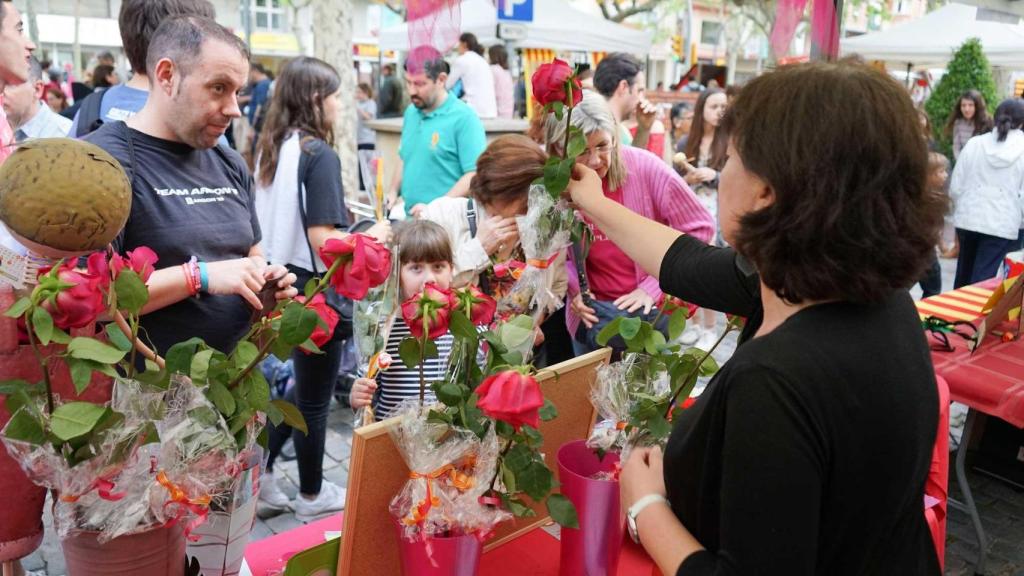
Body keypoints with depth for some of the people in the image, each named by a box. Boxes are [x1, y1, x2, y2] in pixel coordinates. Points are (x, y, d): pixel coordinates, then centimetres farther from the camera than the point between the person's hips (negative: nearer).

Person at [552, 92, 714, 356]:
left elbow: (698, 228, -11)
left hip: (651, 305, -2)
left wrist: (653, 287, -14)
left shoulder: (644, 167, -19)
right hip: (592, 310, 2)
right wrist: (574, 288, -12)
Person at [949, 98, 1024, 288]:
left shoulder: (974, 143, -3)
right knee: (982, 277, 0)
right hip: (1002, 223, -3)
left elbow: (955, 186, -1)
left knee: (964, 271, 21)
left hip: (968, 218, 3)